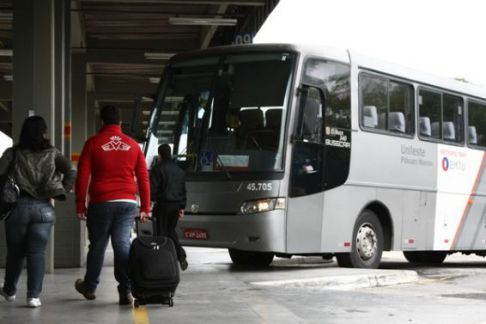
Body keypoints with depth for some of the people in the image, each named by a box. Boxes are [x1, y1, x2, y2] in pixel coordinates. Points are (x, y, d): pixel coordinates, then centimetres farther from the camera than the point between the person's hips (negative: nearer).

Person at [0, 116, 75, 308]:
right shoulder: (52, 153, 4)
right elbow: (71, 171, -5)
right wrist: (60, 192, 3)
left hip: (18, 206, 0)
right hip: (43, 208, 0)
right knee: (37, 253, 1)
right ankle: (33, 296, -7)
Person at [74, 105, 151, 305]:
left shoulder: (93, 143, 0)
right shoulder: (133, 145, 8)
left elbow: (82, 177, -3)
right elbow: (144, 178, 7)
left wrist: (80, 206, 2)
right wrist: (145, 208, 10)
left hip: (101, 203, -1)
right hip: (128, 203, 2)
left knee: (97, 245, 11)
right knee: (123, 244, 0)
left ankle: (89, 286, 27)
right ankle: (125, 290, -9)